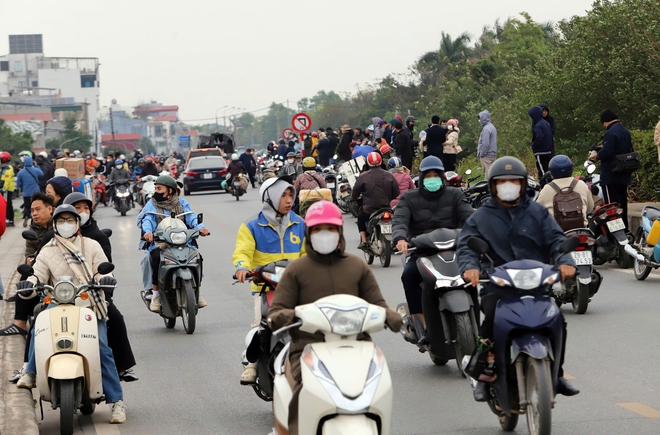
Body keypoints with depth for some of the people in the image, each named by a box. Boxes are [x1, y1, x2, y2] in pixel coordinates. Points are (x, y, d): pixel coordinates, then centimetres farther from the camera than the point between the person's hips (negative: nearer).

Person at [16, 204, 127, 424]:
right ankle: (31, 373, -18)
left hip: (91, 306, -1)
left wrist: (105, 277, -21)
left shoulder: (91, 246, 13)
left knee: (102, 349, -16)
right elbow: (39, 274, 2)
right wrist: (29, 283, -22)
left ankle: (116, 401, -13)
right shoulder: (47, 251, 14)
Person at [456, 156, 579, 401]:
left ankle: (556, 375, 1)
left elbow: (555, 240, 5)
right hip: (496, 287, -1)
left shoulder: (537, 213, 17)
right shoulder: (480, 217, 14)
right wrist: (470, 267, -22)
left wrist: (565, 261, -18)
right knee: (492, 319, -31)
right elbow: (466, 245, 1)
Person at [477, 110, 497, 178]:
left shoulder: (486, 129, -16)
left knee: (487, 174, -9)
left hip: (487, 156, -10)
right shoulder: (492, 127, 16)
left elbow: (485, 144, -22)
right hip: (493, 154, 10)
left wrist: (481, 154, -13)